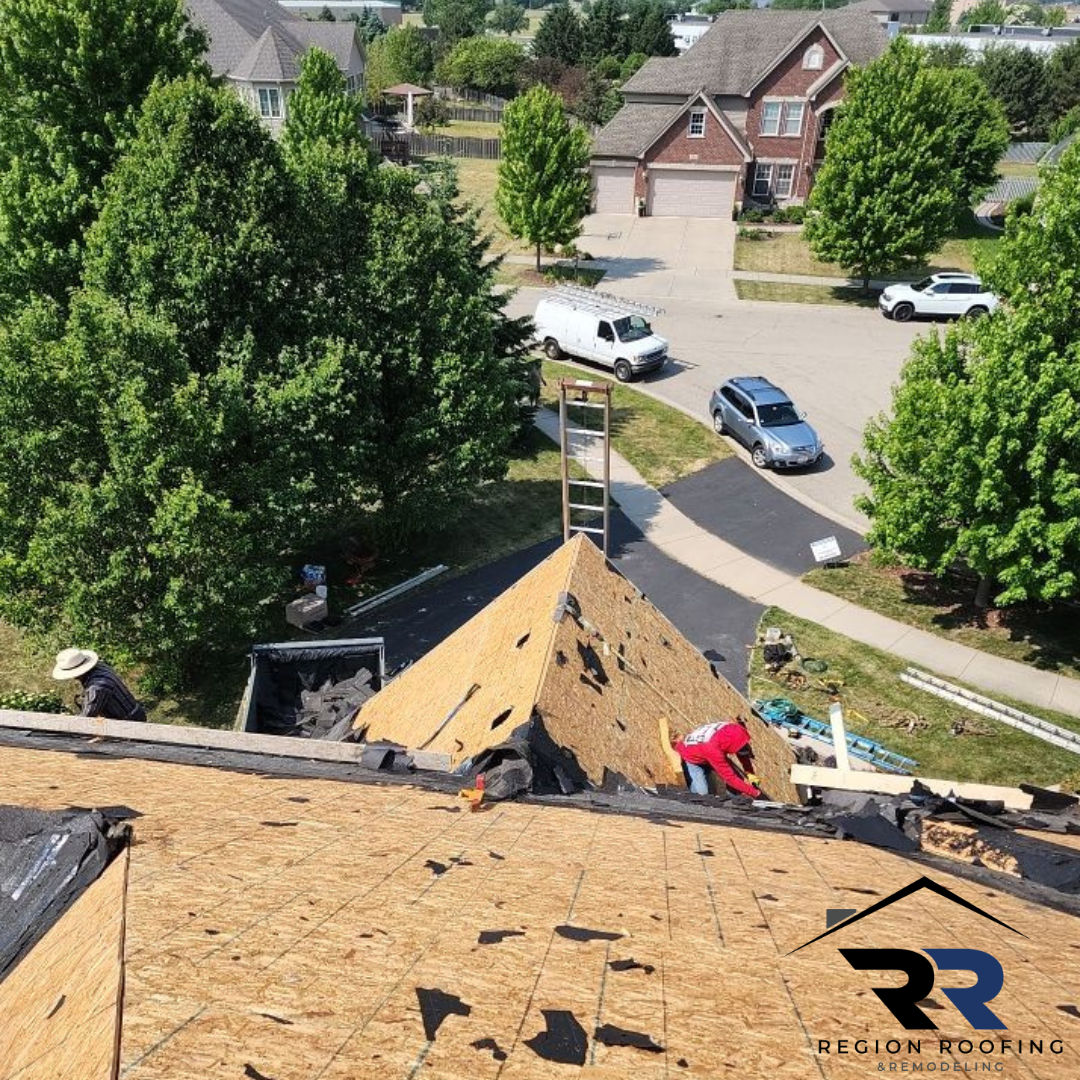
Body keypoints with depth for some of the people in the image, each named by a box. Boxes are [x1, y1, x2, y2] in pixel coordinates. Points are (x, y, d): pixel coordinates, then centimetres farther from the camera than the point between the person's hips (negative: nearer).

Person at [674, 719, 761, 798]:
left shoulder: (732, 728, -29)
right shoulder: (713, 749, -45)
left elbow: (745, 752, -8)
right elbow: (730, 777, -37)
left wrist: (750, 774, -16)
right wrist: (755, 793, -34)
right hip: (690, 758, -5)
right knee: (702, 792, -16)